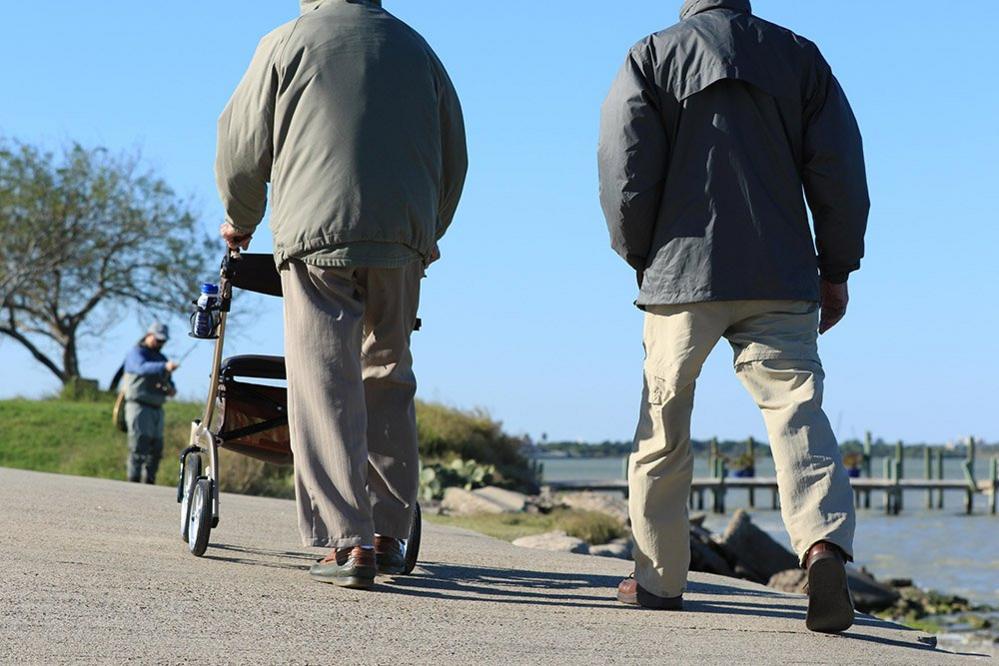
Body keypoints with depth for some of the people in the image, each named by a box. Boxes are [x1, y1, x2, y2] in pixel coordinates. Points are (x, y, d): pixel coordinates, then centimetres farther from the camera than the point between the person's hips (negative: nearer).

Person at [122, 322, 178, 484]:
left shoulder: (161, 358, 21)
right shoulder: (136, 353, -4)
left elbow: (169, 382, 25)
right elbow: (143, 368, -27)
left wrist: (171, 390, -1)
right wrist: (165, 367, -44)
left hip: (157, 409, 7)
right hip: (139, 407, -7)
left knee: (156, 449, 5)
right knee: (139, 447, -12)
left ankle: (150, 482, 11)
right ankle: (134, 481, -13)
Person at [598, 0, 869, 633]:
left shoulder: (653, 56, 2)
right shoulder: (799, 55, 9)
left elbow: (626, 171, -3)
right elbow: (840, 169, 5)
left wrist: (640, 257, 11)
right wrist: (836, 270, 11)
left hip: (683, 273, -1)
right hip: (782, 280, 1)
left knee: (664, 426, 11)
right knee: (797, 410, -5)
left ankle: (659, 578, 18)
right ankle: (825, 544, -29)